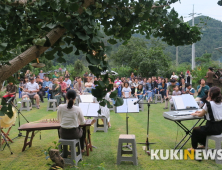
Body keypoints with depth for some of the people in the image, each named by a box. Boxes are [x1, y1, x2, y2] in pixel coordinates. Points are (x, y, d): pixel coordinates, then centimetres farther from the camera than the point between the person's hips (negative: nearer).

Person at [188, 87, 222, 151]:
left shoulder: (208, 104, -17)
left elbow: (200, 115, -3)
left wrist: (195, 114, 16)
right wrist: (201, 111, 27)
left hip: (212, 128, -7)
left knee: (195, 130, 16)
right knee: (202, 128, 32)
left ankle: (194, 148, 26)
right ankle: (203, 145, 43)